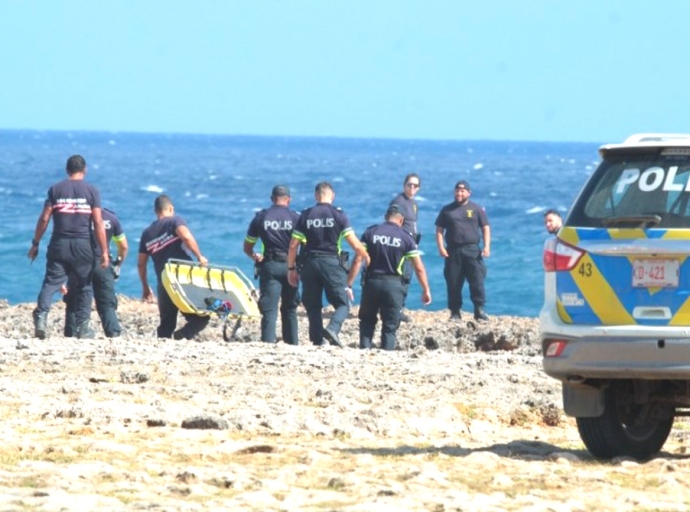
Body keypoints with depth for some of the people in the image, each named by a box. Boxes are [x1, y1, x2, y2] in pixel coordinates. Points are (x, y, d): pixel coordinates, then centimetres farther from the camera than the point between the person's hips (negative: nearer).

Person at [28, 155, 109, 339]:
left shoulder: (55, 189, 4)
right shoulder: (91, 191, 0)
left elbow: (44, 218, 0)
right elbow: (98, 222, -5)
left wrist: (35, 244, 7)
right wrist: (104, 251, -3)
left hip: (59, 244, 1)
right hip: (82, 245, -1)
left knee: (51, 282, -1)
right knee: (83, 287, 11)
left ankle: (41, 315, -23)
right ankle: (83, 328, 11)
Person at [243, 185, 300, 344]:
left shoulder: (261, 217, 5)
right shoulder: (295, 217, 2)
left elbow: (247, 247, 12)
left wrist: (254, 256, 32)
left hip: (269, 266, -1)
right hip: (290, 266, 1)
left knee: (269, 309, -5)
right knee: (289, 308, 14)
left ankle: (268, 342, -18)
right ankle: (292, 343, 14)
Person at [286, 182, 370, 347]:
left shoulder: (305, 216, 5)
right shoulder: (339, 215, -1)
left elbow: (293, 246, 4)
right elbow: (355, 245, -4)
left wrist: (291, 268, 13)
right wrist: (367, 257, 12)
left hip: (310, 263, 2)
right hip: (332, 263, -2)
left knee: (313, 305, 12)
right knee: (342, 304, 2)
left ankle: (317, 341, 8)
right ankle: (333, 328, -25)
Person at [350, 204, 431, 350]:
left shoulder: (370, 233, 3)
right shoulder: (406, 238, 0)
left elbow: (357, 261, -3)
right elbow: (419, 268, -1)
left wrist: (349, 284, -1)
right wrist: (426, 290, 9)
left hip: (372, 282, 1)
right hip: (394, 284, -1)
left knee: (367, 320, 17)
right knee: (390, 325, 7)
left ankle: (364, 348, 3)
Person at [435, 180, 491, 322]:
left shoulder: (477, 209, 8)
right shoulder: (447, 210, 11)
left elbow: (485, 228, 7)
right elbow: (439, 230, 11)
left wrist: (487, 246, -5)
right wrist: (441, 247, -3)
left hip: (472, 250, -1)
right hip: (453, 251, 1)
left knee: (477, 281, -9)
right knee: (453, 283, 0)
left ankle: (479, 311, -5)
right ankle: (455, 312, 6)